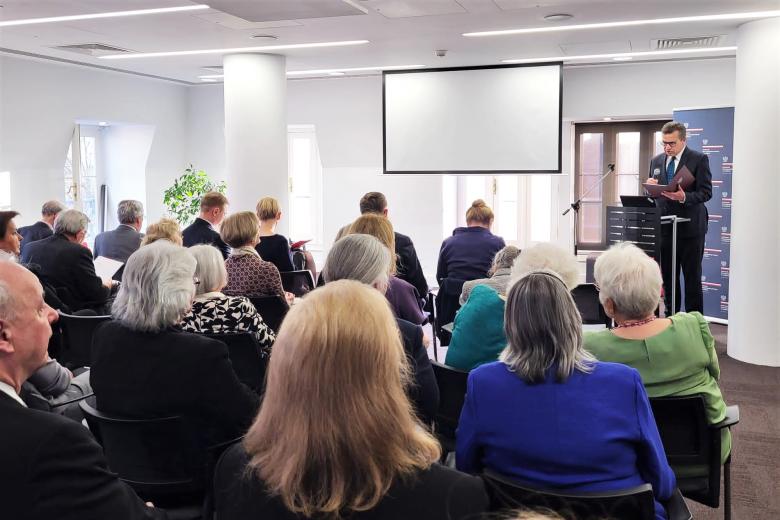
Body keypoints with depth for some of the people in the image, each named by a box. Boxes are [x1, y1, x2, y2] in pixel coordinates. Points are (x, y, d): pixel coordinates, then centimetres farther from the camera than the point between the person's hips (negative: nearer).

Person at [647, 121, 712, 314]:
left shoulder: (699, 159, -4)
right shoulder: (656, 161, 11)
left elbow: (706, 192, -11)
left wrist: (684, 197, -28)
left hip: (690, 226, -5)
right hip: (664, 226, 5)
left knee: (692, 277, 1)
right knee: (668, 276, 10)